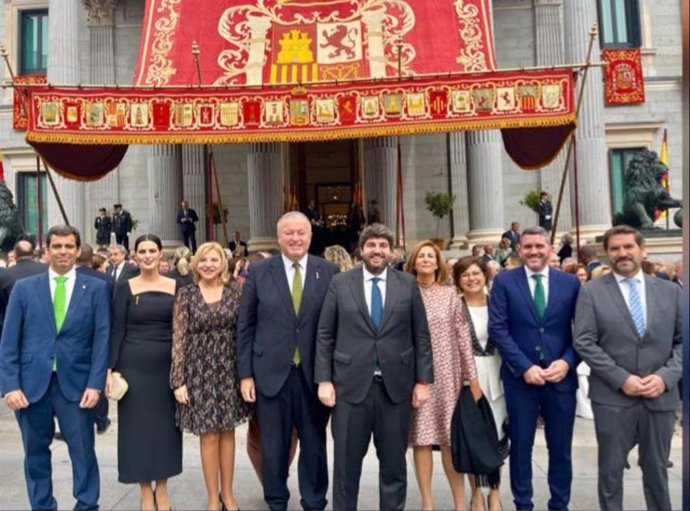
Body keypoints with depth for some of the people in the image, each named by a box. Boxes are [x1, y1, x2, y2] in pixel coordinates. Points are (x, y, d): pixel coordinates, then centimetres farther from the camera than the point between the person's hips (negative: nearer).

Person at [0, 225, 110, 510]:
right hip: (32, 383, 2)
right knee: (36, 454, 13)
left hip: (75, 383, -1)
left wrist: (95, 383, -9)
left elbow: (102, 338, -1)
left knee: (83, 452, 5)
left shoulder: (96, 288, 3)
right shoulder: (24, 287, 6)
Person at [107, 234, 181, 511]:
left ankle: (161, 488, 25)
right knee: (138, 424, 6)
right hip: (134, 365, -2)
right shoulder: (126, 288, -2)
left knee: (165, 423, 9)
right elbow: (117, 330, -3)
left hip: (167, 364, 2)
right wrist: (110, 368, -9)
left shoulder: (175, 287, 3)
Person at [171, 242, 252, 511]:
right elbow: (178, 339, -4)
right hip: (199, 371, -1)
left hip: (230, 370, 2)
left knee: (227, 432, 11)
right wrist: (178, 379, -7)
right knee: (208, 435, 6)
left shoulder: (235, 291, 1)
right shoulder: (186, 294, -3)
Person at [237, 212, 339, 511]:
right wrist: (245, 373, -2)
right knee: (273, 447, 13)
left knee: (314, 445, 13)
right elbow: (245, 326, 2)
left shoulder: (329, 271, 0)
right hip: (271, 373, 0)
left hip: (314, 374, 0)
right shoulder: (259, 272, 1)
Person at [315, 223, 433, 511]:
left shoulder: (408, 284, 3)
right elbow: (325, 335, 2)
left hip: (396, 386, 1)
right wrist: (324, 380, -4)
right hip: (351, 384, 0)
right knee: (346, 462, 11)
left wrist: (423, 380, 0)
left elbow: (421, 336, 4)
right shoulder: (340, 283, 1)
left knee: (394, 462, 13)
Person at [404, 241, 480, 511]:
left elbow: (462, 336, 3)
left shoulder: (450, 294, 4)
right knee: (420, 437, 4)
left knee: (451, 437, 7)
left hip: (447, 374, 1)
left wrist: (472, 377, 1)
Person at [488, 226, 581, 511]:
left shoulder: (571, 282, 4)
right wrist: (525, 367, -14)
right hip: (520, 377, -1)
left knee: (561, 448, 12)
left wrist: (567, 362, -12)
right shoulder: (504, 281, -1)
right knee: (520, 446, 11)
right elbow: (497, 329, -7)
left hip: (561, 376, 2)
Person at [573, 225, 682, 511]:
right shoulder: (591, 292, -2)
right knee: (611, 469, 10)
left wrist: (666, 377, -10)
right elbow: (584, 342, -8)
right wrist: (621, 379, -14)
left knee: (656, 468, 16)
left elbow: (682, 340, 5)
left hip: (661, 396, 2)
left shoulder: (671, 291, 6)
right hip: (612, 396, -2)